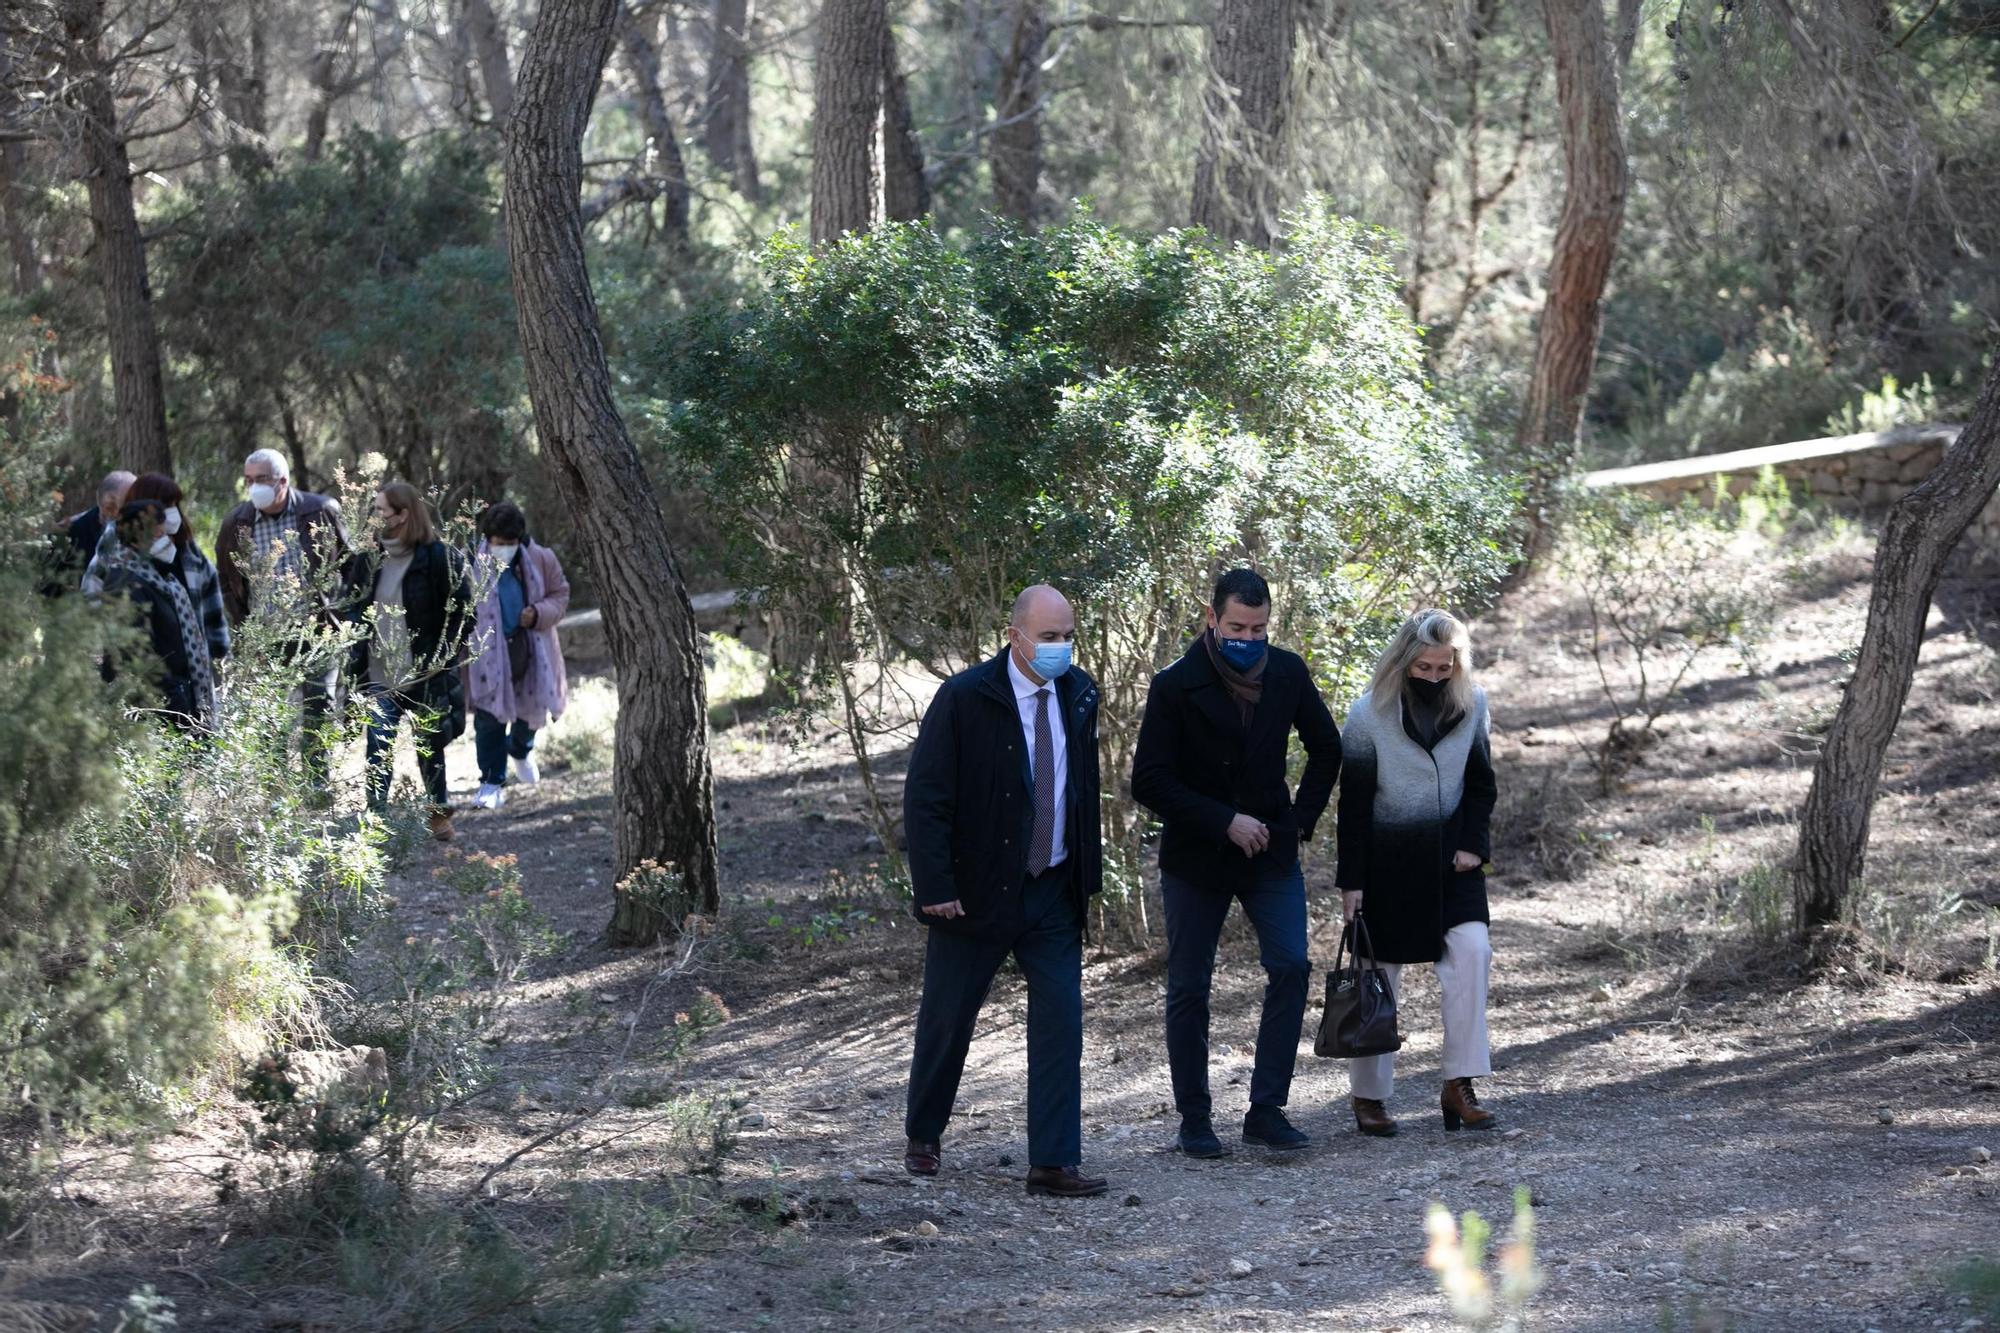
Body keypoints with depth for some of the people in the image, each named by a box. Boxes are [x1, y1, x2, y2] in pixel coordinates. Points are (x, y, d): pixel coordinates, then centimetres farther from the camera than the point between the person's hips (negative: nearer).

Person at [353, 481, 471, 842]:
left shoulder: (441, 560, -8)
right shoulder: (369, 560, 7)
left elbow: (462, 613, -6)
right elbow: (355, 611, 17)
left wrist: (442, 657, -14)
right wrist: (358, 656, 4)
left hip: (425, 677, -3)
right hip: (380, 677, 3)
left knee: (429, 747, 13)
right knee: (379, 750, -8)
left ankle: (440, 813, 32)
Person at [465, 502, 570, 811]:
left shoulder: (541, 560, -5)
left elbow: (560, 595, 7)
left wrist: (539, 613, -14)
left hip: (530, 648, 3)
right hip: (487, 652, -2)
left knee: (533, 706, 14)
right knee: (488, 717, -4)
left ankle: (521, 750, 48)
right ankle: (492, 782, 7)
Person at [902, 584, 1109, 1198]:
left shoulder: (1078, 695, 4)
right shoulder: (964, 699, -13)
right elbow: (924, 798, -14)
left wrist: (1089, 873, 11)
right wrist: (935, 887, -19)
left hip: (1054, 892, 4)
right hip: (976, 892, -4)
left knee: (1061, 1020, -5)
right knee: (946, 1020, 10)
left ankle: (1054, 1163, -4)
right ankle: (923, 1138, 31)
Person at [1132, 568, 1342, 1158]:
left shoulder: (1287, 673, 0)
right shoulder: (1176, 686, -13)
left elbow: (1326, 748, 16)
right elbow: (1149, 782, -14)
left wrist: (1302, 818, 6)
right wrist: (1225, 822, -18)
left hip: (1270, 850, 3)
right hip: (1196, 858, -3)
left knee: (1290, 966, -11)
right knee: (1189, 987, 2)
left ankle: (1267, 1110, -6)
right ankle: (1194, 1119, 12)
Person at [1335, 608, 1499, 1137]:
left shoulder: (1472, 706, 0)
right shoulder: (1370, 713, -10)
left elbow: (1481, 785, 10)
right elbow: (1354, 803, -7)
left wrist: (1473, 846, -3)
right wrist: (1351, 880, -9)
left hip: (1449, 855, 3)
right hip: (1386, 860, -3)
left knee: (1471, 950, -15)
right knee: (1380, 973, 2)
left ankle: (1459, 1087, -10)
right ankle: (1368, 1096, 14)